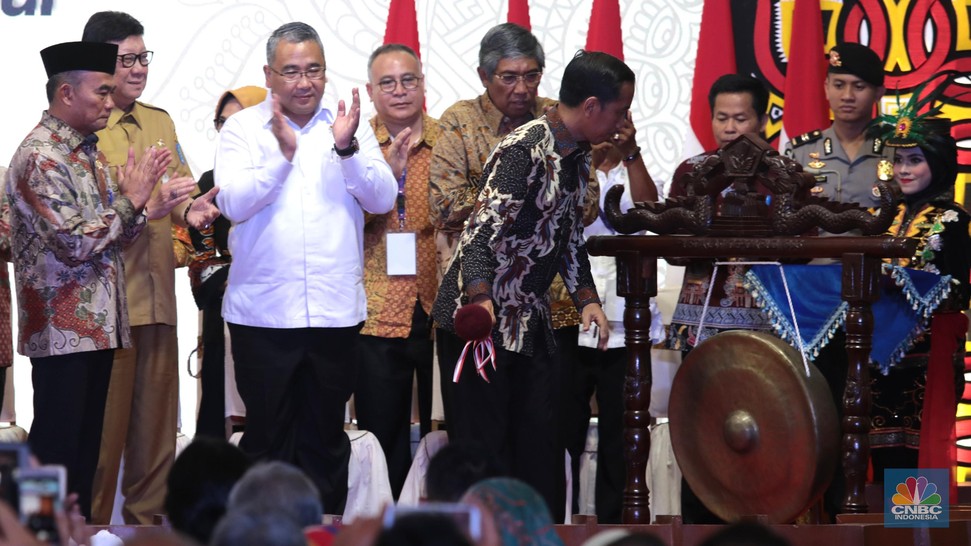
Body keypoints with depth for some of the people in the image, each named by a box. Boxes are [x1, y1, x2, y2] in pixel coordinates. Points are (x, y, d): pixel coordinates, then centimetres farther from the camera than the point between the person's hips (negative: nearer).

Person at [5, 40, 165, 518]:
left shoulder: (88, 151, 13)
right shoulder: (39, 157, -15)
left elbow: (113, 235, 15)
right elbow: (73, 244, -22)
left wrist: (138, 199, -2)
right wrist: (129, 201, -13)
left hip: (99, 325, 9)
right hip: (63, 329, -9)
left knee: (86, 446, 12)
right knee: (56, 448, -4)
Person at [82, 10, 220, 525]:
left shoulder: (160, 123, 16)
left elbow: (180, 188, 16)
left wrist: (189, 210, -7)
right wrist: (147, 209, -26)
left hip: (157, 295, 7)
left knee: (157, 422, 11)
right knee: (105, 426, -3)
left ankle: (149, 519, 20)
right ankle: (92, 527, 4)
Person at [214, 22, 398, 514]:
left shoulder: (351, 125, 7)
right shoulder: (243, 128, 1)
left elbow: (383, 199, -2)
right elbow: (233, 204, -11)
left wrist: (346, 148, -17)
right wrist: (283, 153, -22)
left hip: (335, 310, 2)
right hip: (263, 312, -2)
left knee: (327, 436, 10)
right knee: (267, 436, 4)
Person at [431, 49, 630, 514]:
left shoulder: (577, 155, 11)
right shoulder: (526, 148, -18)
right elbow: (480, 230, -25)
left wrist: (586, 299, 8)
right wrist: (480, 301, -37)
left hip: (530, 320, 9)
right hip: (481, 318, -9)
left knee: (540, 447, 9)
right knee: (482, 446, -5)